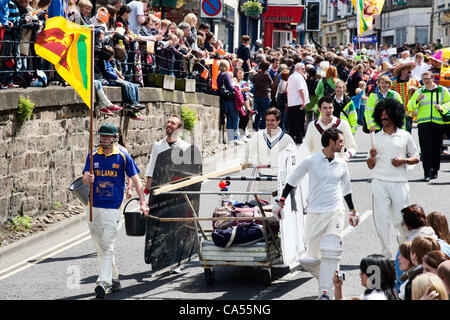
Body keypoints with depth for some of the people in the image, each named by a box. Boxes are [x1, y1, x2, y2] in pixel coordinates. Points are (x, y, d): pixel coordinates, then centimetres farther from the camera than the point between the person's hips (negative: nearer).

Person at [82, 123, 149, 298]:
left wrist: (142, 202, -3)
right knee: (100, 247, 10)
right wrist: (88, 178, -25)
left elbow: (136, 180, 3)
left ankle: (103, 282, -19)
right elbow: (85, 178, 0)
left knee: (108, 246, -13)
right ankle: (114, 280, 22)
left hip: (113, 208, -4)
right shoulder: (93, 155, 7)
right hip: (94, 207, 4)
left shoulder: (123, 156, -1)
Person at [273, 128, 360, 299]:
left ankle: (325, 292, -12)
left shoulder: (342, 165, 9)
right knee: (312, 257, 1)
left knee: (331, 253, -14)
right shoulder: (311, 161, -2)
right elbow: (292, 181, 9)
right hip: (315, 213, -2)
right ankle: (323, 277, 30)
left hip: (336, 212, 2)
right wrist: (281, 201, 9)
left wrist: (353, 210, 31)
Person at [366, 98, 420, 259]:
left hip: (399, 183, -1)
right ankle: (385, 253, 4)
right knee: (381, 219, -3)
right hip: (379, 183, 1)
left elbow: (416, 157, 13)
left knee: (400, 220, -2)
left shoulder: (405, 136, 7)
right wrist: (372, 157, -11)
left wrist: (404, 160, -6)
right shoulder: (376, 137, 10)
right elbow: (370, 166, 11)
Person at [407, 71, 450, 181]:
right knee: (425, 149, -9)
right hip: (423, 123, 0)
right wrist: (417, 100, -12)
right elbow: (410, 107, 7)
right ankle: (427, 173, -10)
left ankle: (434, 171, 16)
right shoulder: (419, 92, 13)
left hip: (438, 122, 0)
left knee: (436, 148, 4)